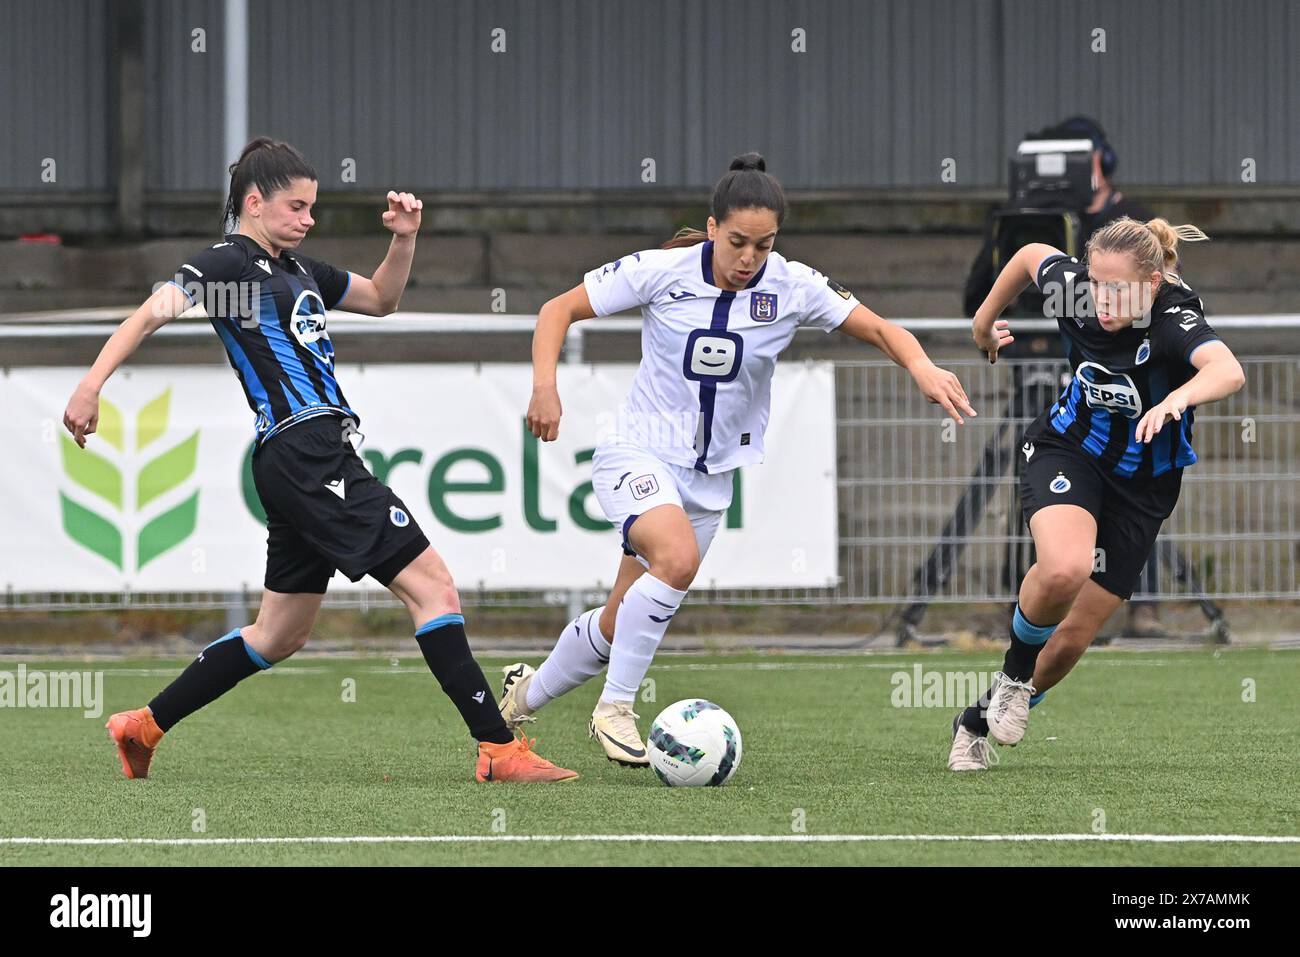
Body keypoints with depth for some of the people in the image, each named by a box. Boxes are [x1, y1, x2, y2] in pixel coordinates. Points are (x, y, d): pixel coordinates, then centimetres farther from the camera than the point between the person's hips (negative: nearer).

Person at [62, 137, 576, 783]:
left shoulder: (298, 269, 21)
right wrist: (92, 384, -32)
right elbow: (152, 314, -18)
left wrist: (403, 240, 15)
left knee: (280, 636, 17)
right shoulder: (230, 265, -5)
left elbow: (380, 300, 34)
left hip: (312, 464, 10)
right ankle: (498, 750, -15)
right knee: (432, 586, -12)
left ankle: (142, 727, 23)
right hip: (304, 456, -10)